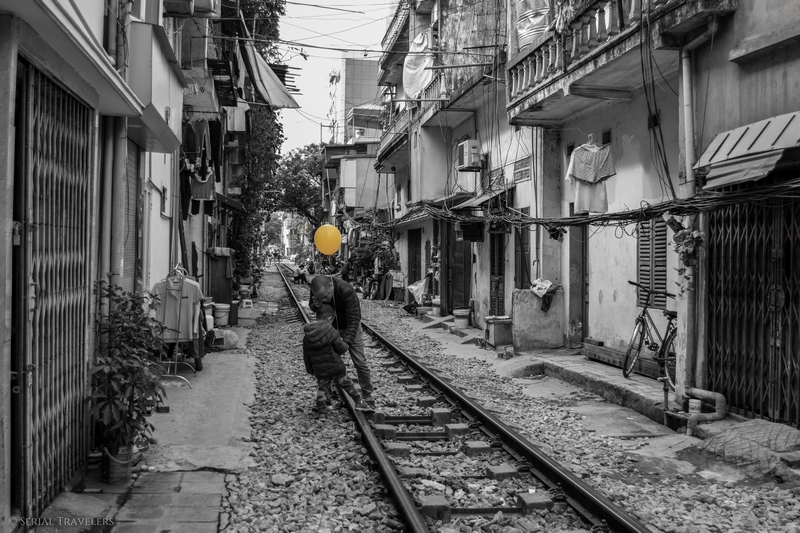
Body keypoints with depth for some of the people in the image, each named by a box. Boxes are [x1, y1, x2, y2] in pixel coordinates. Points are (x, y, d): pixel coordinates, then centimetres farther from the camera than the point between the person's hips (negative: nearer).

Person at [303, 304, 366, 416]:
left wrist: (310, 370, 16)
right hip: (336, 367, -2)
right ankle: (358, 402, 27)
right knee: (346, 384, 15)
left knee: (322, 387, 17)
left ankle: (321, 409, 13)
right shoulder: (331, 331, -17)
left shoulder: (307, 336, -1)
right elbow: (341, 348, -11)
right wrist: (344, 344, 12)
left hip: (320, 371, 3)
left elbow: (306, 356, 6)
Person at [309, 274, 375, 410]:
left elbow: (354, 319, -33)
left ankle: (368, 396, 13)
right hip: (330, 326, 4)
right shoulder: (317, 288, -23)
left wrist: (347, 341, -39)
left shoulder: (347, 291, -38)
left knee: (360, 362, -1)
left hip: (350, 326, -4)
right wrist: (315, 305, -29)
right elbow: (311, 305, -3)